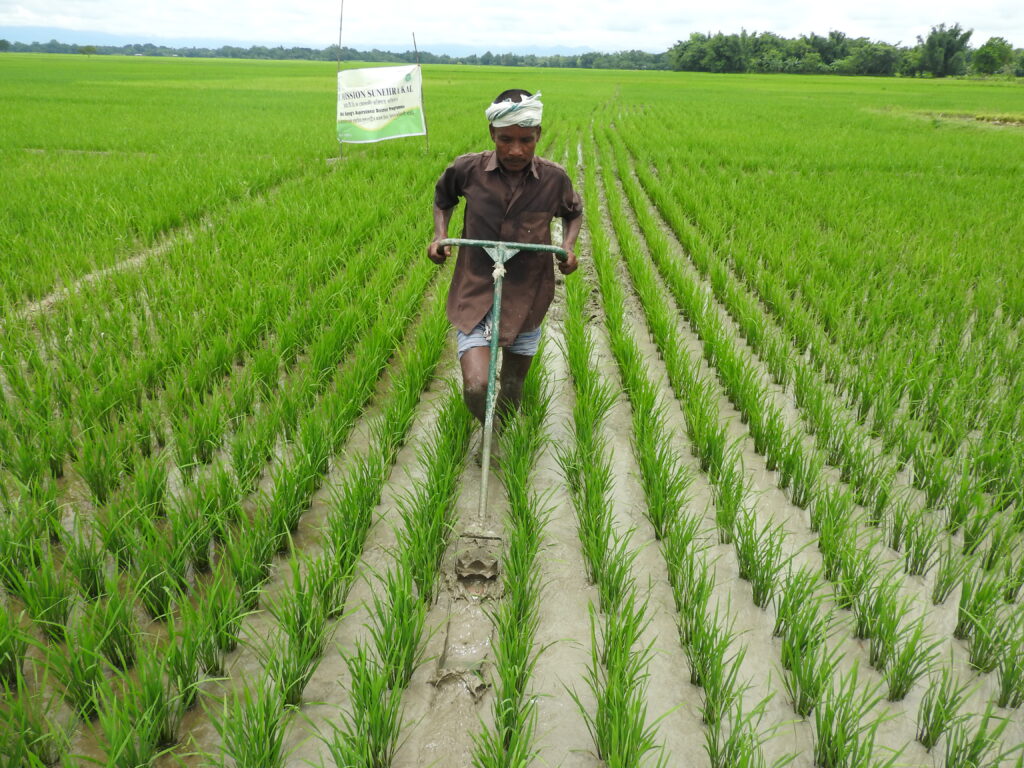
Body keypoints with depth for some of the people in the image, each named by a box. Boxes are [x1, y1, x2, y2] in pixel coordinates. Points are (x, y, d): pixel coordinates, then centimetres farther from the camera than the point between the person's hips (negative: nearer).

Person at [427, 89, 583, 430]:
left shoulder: (554, 178, -7)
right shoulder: (467, 169, -8)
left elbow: (574, 212, 15)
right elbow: (442, 198, 15)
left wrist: (568, 246, -3)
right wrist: (439, 235, -1)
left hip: (527, 297, 2)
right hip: (475, 293, -1)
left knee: (513, 386, 15)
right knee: (476, 387, -16)